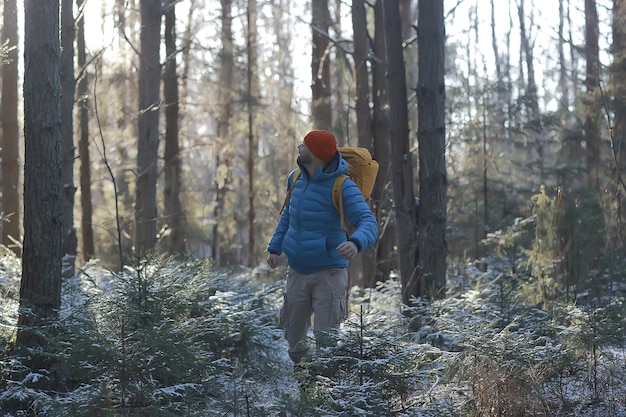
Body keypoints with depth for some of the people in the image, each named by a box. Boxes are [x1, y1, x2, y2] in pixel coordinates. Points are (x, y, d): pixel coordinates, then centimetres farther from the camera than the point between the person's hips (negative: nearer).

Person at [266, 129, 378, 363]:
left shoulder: (342, 187, -16)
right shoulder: (295, 179, 6)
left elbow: (369, 223, -25)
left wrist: (356, 242, -47)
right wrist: (275, 247, 12)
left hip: (328, 274, -7)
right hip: (297, 272, 7)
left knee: (326, 337, -8)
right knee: (293, 333, 16)